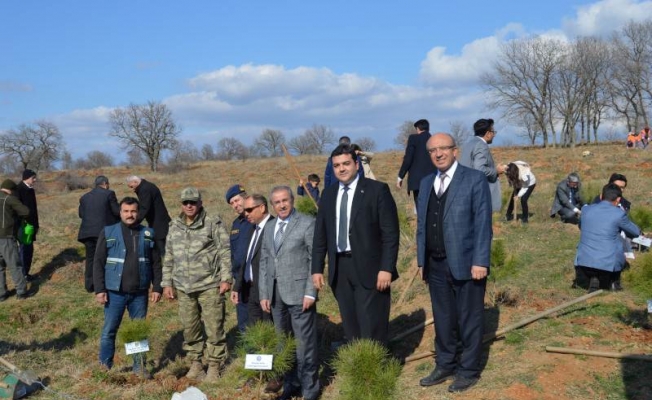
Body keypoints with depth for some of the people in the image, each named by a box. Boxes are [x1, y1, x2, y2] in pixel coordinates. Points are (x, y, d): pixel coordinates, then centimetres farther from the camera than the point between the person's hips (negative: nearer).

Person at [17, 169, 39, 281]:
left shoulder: (30, 190, 13)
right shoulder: (19, 189, -14)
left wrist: (36, 225, 19)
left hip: (31, 225, 8)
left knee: (29, 249, 12)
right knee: (25, 249, -4)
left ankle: (26, 273, 19)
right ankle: (23, 275, 3)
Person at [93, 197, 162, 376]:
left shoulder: (148, 234, 5)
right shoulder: (108, 233, -1)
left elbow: (156, 263, 8)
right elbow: (98, 263, -2)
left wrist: (157, 288, 2)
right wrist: (99, 290, -8)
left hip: (140, 293, 2)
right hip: (114, 293, -2)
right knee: (109, 331, 5)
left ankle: (139, 367, 22)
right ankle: (105, 367, 19)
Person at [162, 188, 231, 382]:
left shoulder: (213, 223, -5)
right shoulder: (174, 227, 11)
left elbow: (225, 252, -7)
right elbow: (169, 257, 16)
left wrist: (225, 278, -12)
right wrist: (167, 282, 13)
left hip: (210, 286, -5)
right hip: (184, 288, 5)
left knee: (214, 328, -1)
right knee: (190, 328, 13)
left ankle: (214, 366, 12)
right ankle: (195, 363, 27)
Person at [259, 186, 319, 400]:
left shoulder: (307, 223, -4)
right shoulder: (269, 230, 15)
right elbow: (264, 263, 15)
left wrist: (310, 293, -15)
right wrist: (263, 294, 8)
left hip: (299, 292, -6)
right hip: (276, 294, 6)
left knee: (304, 343, -2)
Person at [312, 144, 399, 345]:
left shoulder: (377, 190, -4)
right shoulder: (328, 194, 12)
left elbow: (391, 233, -8)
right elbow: (320, 234, 14)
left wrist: (387, 268, -15)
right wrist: (317, 268, 8)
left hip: (369, 268, -5)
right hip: (340, 268, 5)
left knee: (372, 329, -3)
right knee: (351, 330, 10)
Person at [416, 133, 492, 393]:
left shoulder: (475, 179, -6)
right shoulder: (426, 183, 12)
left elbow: (483, 223, -11)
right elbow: (422, 224, 13)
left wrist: (480, 261, -16)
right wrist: (421, 260, 10)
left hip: (466, 263, -5)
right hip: (436, 265, 5)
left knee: (468, 320, 7)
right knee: (443, 320, 16)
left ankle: (468, 371, 21)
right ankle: (445, 365, 30)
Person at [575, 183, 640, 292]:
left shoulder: (586, 209, 6)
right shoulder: (619, 214, -4)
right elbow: (636, 232, 13)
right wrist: (621, 230, 34)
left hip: (584, 262, 2)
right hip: (607, 264, -2)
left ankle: (593, 279, 12)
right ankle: (614, 282, 29)